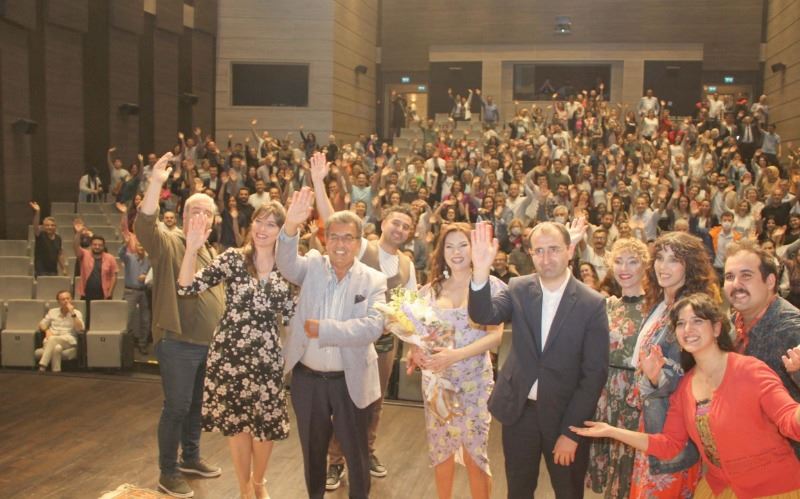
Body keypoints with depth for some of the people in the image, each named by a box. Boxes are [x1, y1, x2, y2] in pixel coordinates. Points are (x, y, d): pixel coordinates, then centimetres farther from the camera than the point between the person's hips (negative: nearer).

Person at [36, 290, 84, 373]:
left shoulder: (77, 313, 10)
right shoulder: (52, 312, 20)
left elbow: (79, 329, -6)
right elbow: (41, 325, 19)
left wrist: (72, 313, -11)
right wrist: (47, 330, -4)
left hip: (69, 341, -2)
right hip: (51, 341, 2)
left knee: (53, 339, -37)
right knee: (56, 347, -38)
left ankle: (42, 367, -45)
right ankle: (55, 371, -37)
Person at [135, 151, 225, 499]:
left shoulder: (209, 252, 15)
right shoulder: (168, 242, -8)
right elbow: (144, 225, -30)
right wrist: (156, 183, -41)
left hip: (209, 343, 7)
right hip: (178, 342, -7)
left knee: (196, 405, 18)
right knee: (177, 407, -1)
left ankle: (191, 457, 35)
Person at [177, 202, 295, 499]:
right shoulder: (232, 259, -6)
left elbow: (291, 314, 4)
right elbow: (186, 287, -13)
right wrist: (192, 249, -27)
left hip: (267, 356, 2)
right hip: (231, 353, -2)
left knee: (266, 423, 10)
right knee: (235, 422, 10)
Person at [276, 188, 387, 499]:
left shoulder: (373, 280, -7)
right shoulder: (313, 266, -2)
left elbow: (373, 326, -19)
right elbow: (287, 265, -23)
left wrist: (323, 329, -24)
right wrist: (291, 227, -42)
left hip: (350, 380, -2)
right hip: (307, 378, 2)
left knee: (355, 450, 13)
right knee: (312, 448, 19)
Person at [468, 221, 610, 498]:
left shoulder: (592, 303, -12)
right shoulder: (519, 289, -4)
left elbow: (595, 373, -11)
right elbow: (484, 315, -21)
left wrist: (571, 432, -12)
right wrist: (481, 272, -39)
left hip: (564, 415, -2)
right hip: (519, 410, 2)